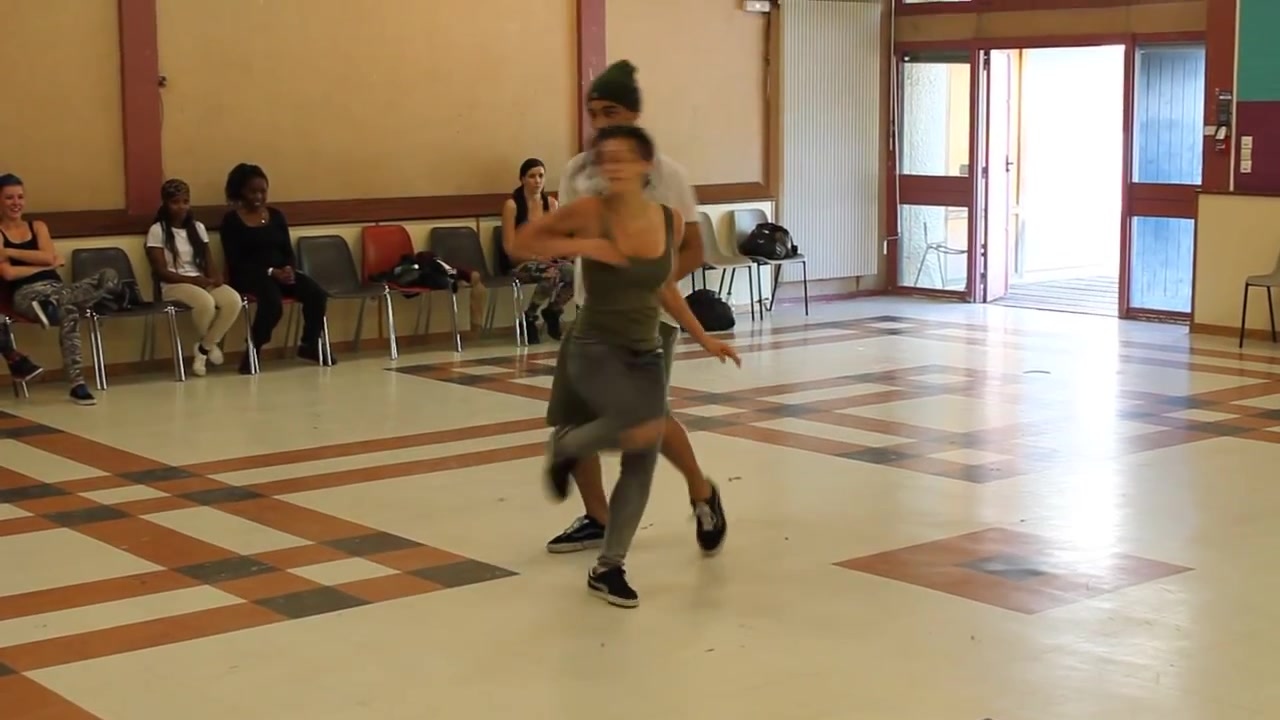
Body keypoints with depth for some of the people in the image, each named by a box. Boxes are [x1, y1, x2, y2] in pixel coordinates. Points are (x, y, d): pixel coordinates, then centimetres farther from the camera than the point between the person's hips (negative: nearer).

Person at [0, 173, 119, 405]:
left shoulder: (37, 226, 23)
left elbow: (49, 257, 5)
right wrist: (47, 265, -1)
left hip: (56, 288, 5)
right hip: (27, 295, -5)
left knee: (109, 277, -22)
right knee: (68, 312, -40)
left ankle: (51, 306, -42)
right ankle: (77, 384, -47)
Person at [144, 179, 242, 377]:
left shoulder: (198, 227, 14)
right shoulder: (157, 231, -2)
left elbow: (208, 261, 12)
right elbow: (160, 272, -8)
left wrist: (213, 277, -12)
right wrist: (193, 279, -18)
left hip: (202, 282, 5)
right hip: (173, 285, -5)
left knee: (233, 299, -28)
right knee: (206, 302, -38)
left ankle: (202, 349, -11)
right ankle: (210, 345, -3)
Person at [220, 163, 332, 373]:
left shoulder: (276, 216, 14)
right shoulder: (231, 220, -1)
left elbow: (288, 252, 13)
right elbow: (235, 262, -8)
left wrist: (288, 269, -11)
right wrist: (270, 272, -19)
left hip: (281, 272, 5)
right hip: (250, 276, -5)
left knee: (317, 295, -20)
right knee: (273, 303, -38)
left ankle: (309, 345, 2)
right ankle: (253, 351, -15)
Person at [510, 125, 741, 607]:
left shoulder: (670, 221, 0)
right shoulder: (589, 212, -13)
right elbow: (520, 243, -5)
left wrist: (704, 339, 11)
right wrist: (582, 246, -18)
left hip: (647, 354, 5)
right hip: (595, 349, -5)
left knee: (642, 465, 4)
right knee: (645, 430, -28)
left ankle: (607, 568, 22)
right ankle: (568, 443, 4)